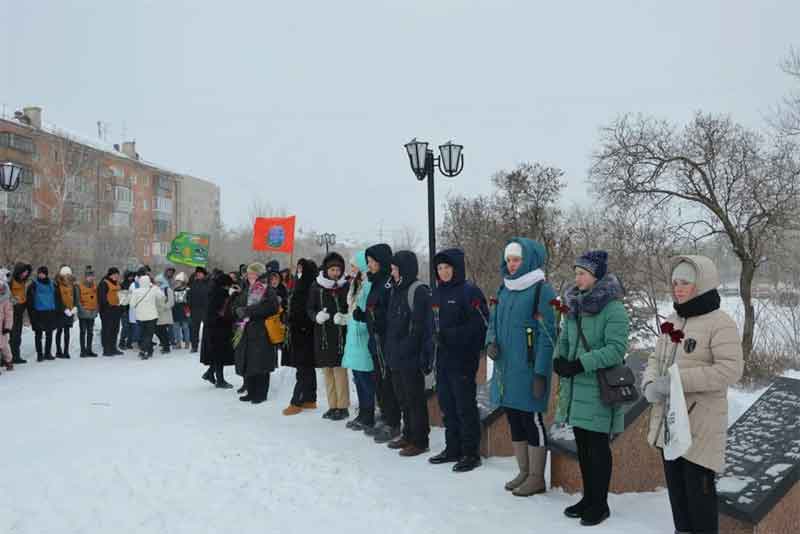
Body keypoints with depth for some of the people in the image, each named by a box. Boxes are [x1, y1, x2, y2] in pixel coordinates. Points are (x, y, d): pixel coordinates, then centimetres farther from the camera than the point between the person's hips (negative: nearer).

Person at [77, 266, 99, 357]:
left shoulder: (95, 286, 7)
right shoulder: (80, 286, -8)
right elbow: (78, 300, -9)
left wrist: (96, 310, 5)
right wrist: (82, 309, -16)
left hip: (92, 313, 5)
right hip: (83, 313, -5)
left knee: (90, 332, 11)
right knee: (83, 332, 1)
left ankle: (89, 350, 19)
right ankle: (83, 351, 5)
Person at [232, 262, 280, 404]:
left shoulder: (268, 291, -3)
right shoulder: (245, 291, 18)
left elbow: (269, 307, -19)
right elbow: (235, 306, 13)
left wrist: (248, 311, -16)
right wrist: (239, 311, -10)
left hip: (261, 333, -6)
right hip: (245, 333, 7)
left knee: (260, 364, -4)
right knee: (246, 363, 7)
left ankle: (261, 393, 5)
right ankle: (251, 392, 18)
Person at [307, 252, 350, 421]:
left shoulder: (346, 286, -3)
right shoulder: (316, 286, 3)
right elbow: (309, 308, 8)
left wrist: (345, 317, -17)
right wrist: (317, 316, -12)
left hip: (340, 334, -3)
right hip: (322, 335, 3)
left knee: (339, 370, -5)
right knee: (327, 371, 9)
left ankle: (343, 406, 7)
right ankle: (333, 406, 20)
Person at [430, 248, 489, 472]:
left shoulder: (469, 292, -10)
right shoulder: (437, 293, 14)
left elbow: (481, 325, -15)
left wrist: (450, 335, -17)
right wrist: (434, 343, 8)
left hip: (463, 361, -8)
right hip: (443, 360, 8)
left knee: (465, 407, 0)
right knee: (447, 405, 14)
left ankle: (471, 453, 11)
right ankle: (453, 449, 26)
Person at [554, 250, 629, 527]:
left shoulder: (613, 309, -13)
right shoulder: (574, 305, 9)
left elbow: (616, 349, -20)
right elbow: (564, 340, 15)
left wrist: (580, 364, -23)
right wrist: (559, 360, -5)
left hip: (599, 389, -7)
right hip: (575, 387, 7)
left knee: (598, 445, 3)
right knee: (582, 444, 15)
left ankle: (600, 504, 18)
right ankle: (588, 497, 30)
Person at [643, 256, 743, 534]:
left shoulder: (720, 323, -13)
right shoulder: (672, 321, 10)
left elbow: (730, 370, -22)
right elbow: (656, 359, 14)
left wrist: (678, 380, -25)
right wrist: (650, 384, -8)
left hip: (700, 424, -7)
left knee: (699, 490, 1)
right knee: (676, 487, 19)